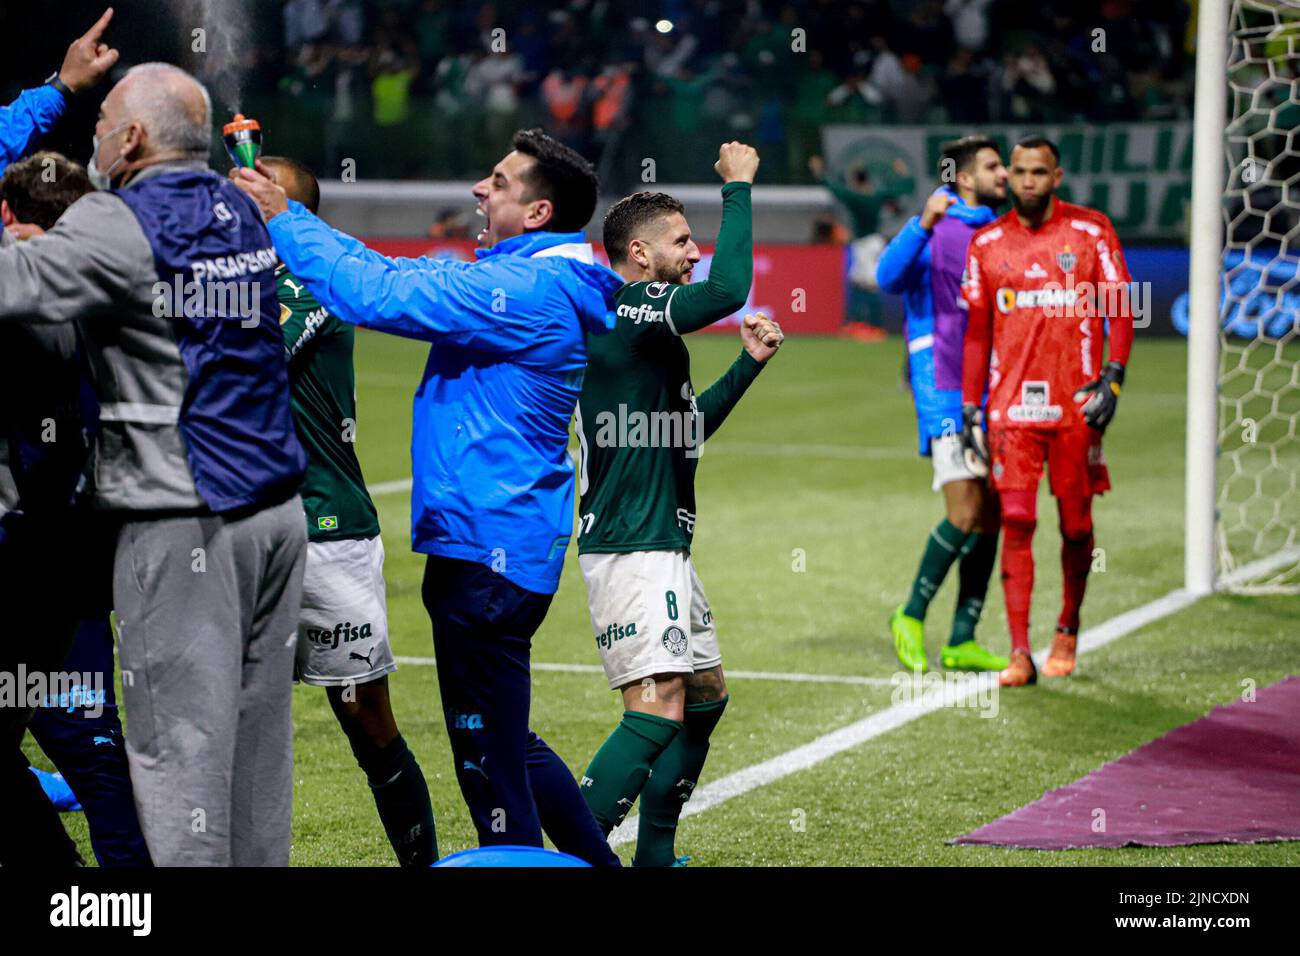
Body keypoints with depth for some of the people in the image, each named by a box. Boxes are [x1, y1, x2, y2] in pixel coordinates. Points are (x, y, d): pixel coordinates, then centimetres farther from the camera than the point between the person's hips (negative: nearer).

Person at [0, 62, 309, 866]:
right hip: (275, 506, 7)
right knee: (258, 725, 12)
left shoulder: (117, 226, -11)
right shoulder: (240, 212, 12)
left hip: (183, 526, -7)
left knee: (181, 736, -4)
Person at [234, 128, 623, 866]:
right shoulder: (513, 280, 15)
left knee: (491, 757, -3)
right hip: (495, 547, 11)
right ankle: (597, 861, 31)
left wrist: (285, 220, -10)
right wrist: (287, 217, 14)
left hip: (489, 550, -11)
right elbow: (393, 274, 20)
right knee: (505, 742, 22)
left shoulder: (531, 290, -18)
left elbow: (381, 294, -20)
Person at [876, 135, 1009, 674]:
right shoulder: (934, 229, -7)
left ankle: (962, 642, 11)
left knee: (990, 518, 4)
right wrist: (923, 224, -38)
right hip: (944, 390, -7)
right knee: (965, 515, -14)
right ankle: (911, 617, 5)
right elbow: (890, 278, -25)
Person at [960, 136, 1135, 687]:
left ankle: (1068, 632, 28)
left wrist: (1112, 378, -11)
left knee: (1076, 526, 6)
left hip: (1075, 406, -1)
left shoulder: (1091, 232, 3)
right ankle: (1020, 653, -9)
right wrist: (970, 410, 9)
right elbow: (976, 331, 12)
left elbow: (1119, 309, 2)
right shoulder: (987, 244, 8)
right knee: (1016, 523, -8)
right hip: (1010, 408, 1)